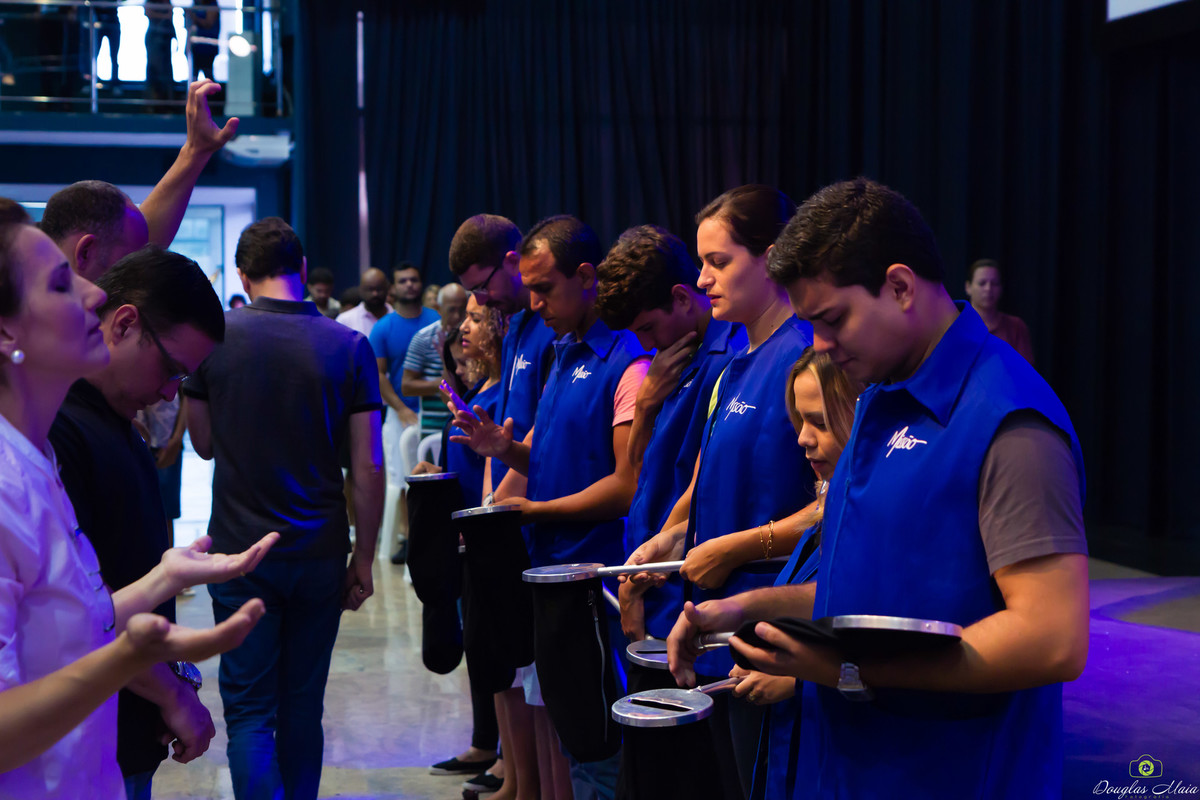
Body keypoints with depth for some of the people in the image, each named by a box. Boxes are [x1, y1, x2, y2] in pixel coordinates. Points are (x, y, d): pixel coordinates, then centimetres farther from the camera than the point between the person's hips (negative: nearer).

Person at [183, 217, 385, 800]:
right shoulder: (350, 347, -5)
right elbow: (368, 467, -5)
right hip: (320, 554, 1)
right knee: (303, 706, 14)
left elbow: (204, 445, 7)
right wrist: (364, 558, 3)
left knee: (249, 711, 3)